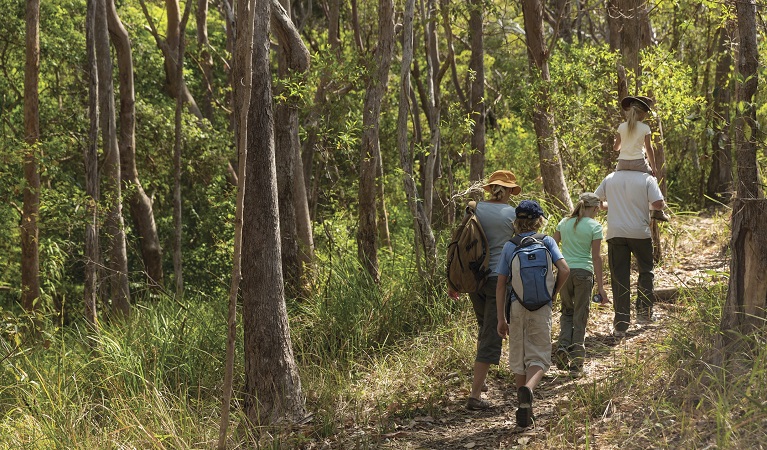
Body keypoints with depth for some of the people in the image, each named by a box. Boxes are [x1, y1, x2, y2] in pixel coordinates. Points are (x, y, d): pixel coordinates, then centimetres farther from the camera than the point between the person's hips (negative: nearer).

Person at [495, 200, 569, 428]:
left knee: (518, 359, 13)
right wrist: (554, 292, 8)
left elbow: (501, 284, 2)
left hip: (516, 307, 2)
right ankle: (528, 388, -29)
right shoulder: (547, 242, 2)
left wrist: (501, 319, 6)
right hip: (541, 307, -1)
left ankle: (524, 409, 17)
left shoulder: (509, 247, 5)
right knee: (539, 358, 2)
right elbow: (564, 269, -9)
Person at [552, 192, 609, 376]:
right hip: (584, 272, -3)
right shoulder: (594, 226, -4)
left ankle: (563, 345, -2)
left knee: (567, 311, 21)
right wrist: (600, 286, -4)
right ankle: (576, 363, 6)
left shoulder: (564, 222, 8)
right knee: (580, 316, 5)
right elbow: (596, 257, -6)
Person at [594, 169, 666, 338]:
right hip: (640, 233, -2)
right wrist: (662, 204, 10)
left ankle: (620, 325, 1)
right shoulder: (646, 179, -5)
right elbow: (658, 204, -14)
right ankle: (644, 312, 18)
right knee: (646, 270, 21)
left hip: (615, 233, 2)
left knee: (619, 278, 3)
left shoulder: (610, 179, 5)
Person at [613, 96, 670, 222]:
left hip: (622, 163, 2)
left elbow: (616, 147, 11)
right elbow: (649, 149, 0)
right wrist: (653, 166, 8)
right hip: (638, 163, -2)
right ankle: (657, 211, 16)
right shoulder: (645, 128, -1)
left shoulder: (622, 127, 5)